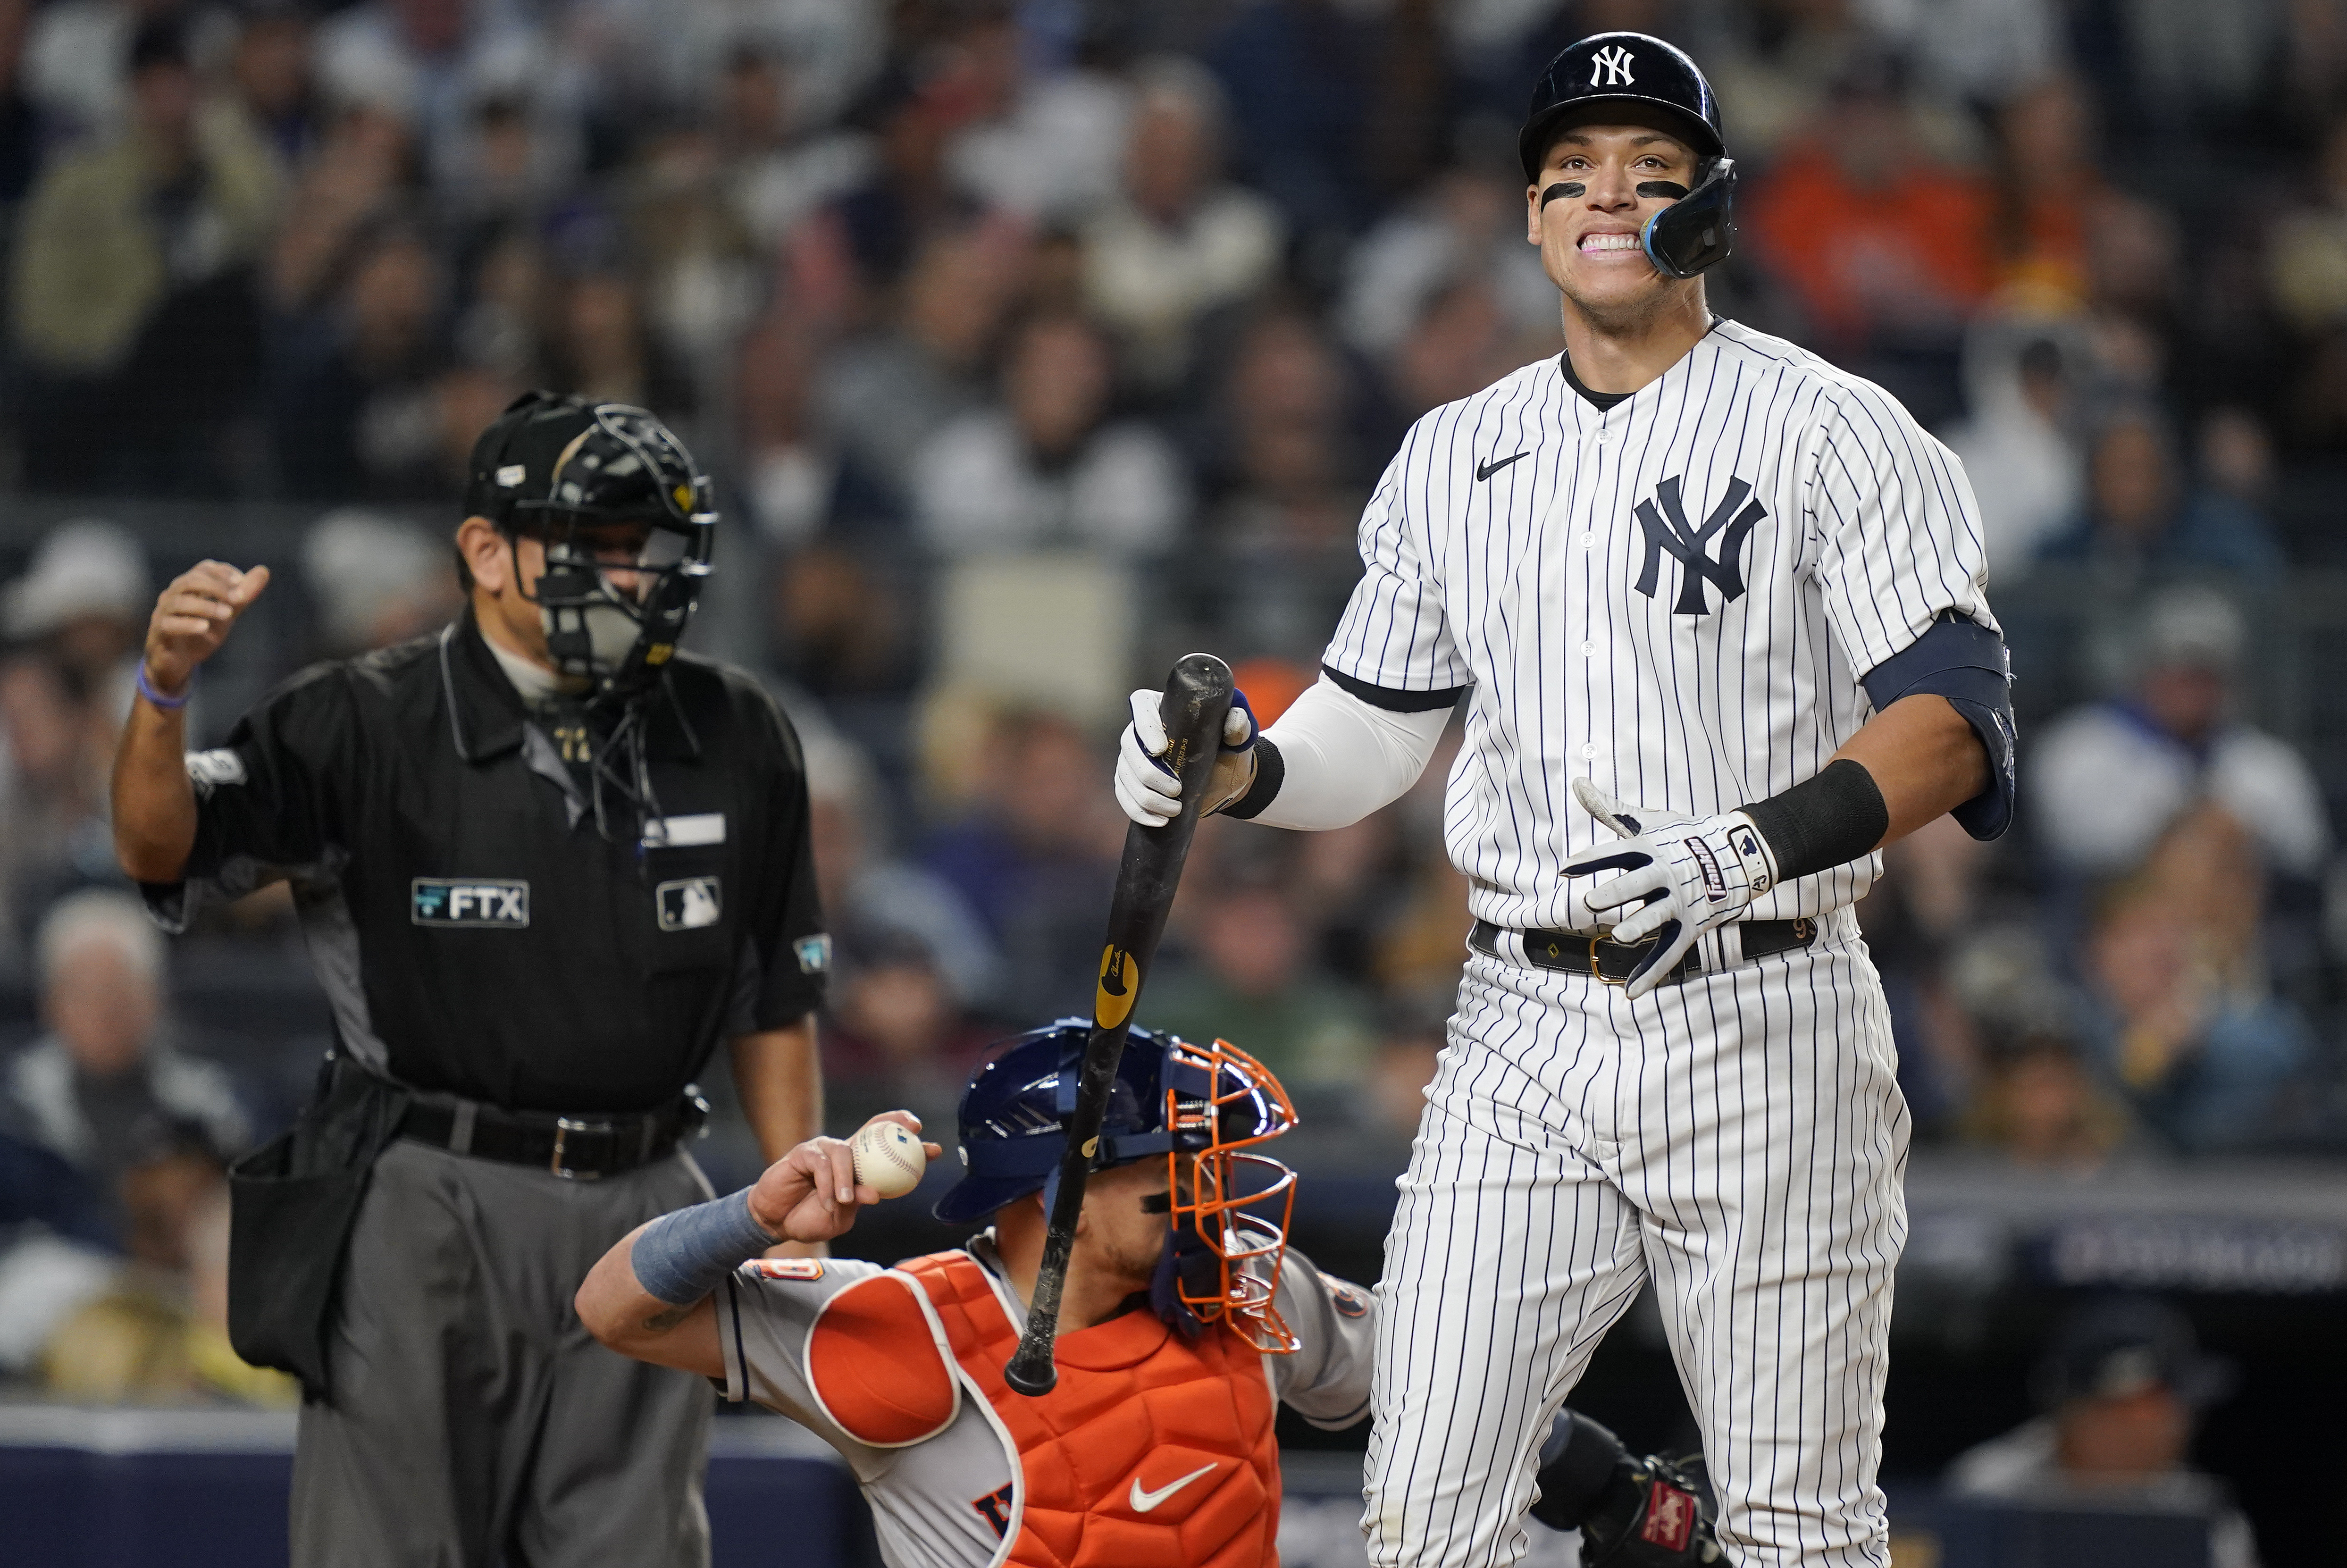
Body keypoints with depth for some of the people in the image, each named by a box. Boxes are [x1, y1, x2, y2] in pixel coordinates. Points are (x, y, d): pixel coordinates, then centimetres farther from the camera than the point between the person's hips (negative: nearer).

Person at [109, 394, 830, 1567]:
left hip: (640, 1210, 4)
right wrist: (165, 688, -33)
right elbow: (161, 850, -14)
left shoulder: (733, 740, 7)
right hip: (429, 1207, -4)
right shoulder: (369, 726, -5)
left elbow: (774, 1001, 15)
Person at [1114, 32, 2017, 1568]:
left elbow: (1957, 720, -13)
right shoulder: (1453, 459, 14)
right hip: (1526, 1038, 4)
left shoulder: (1833, 432, -3)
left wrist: (1747, 849, -27)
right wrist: (1238, 765, -4)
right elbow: (1367, 737, 19)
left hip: (1763, 1033, -4)